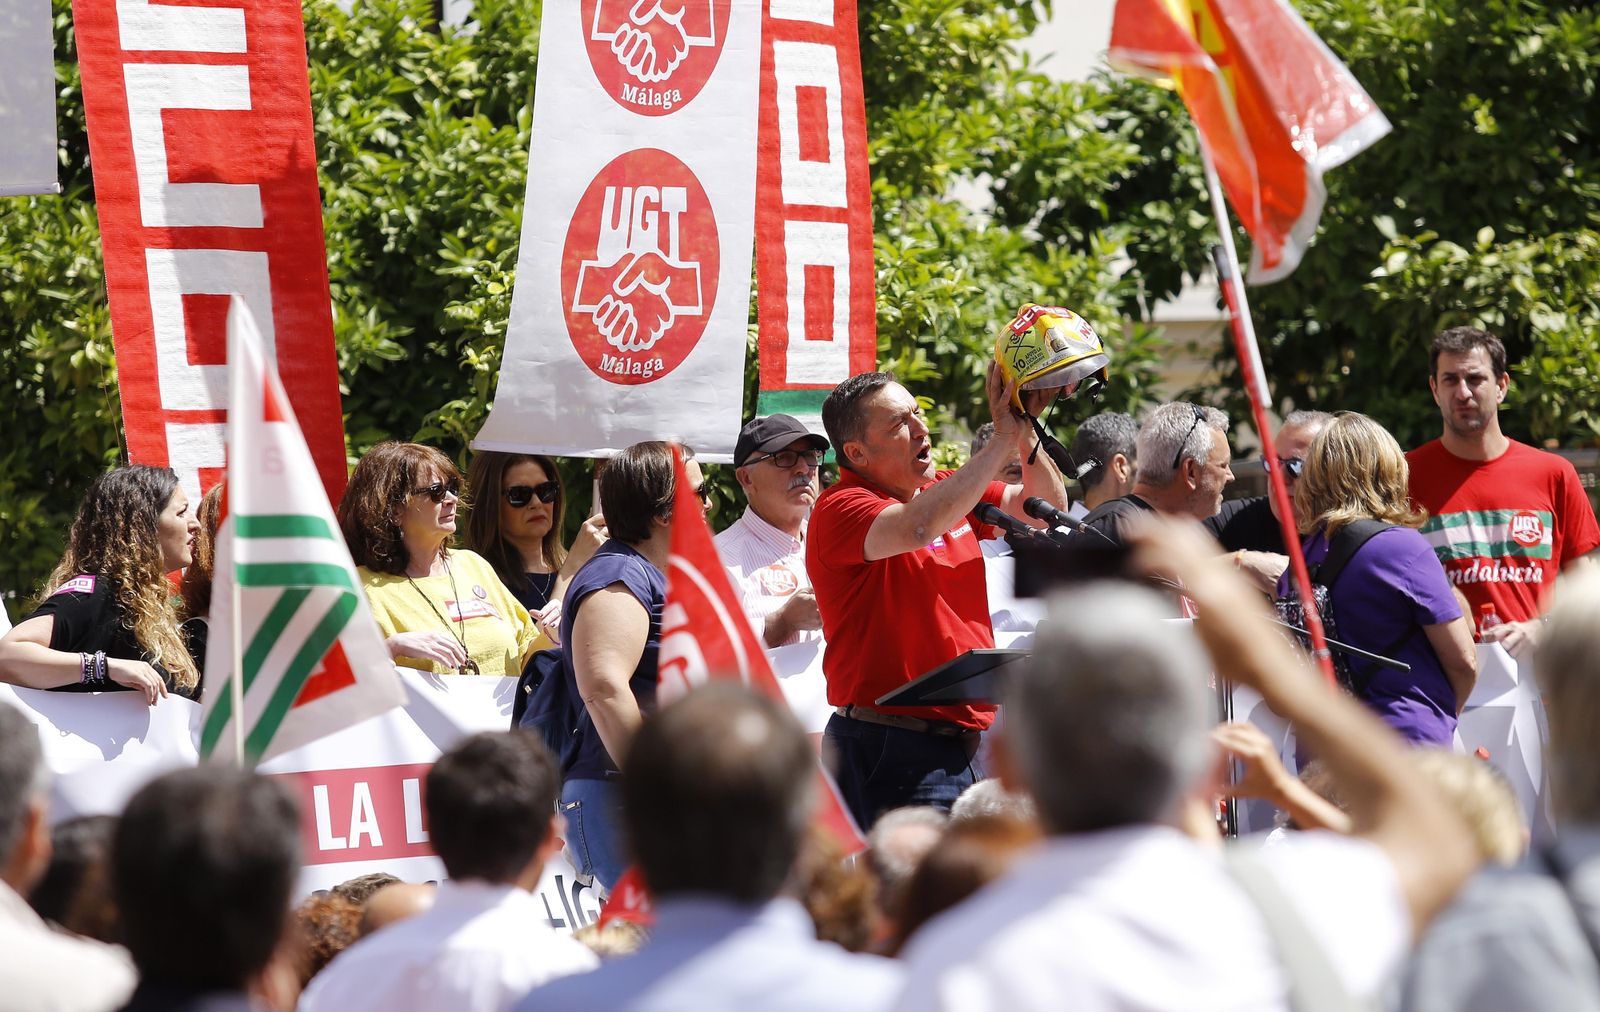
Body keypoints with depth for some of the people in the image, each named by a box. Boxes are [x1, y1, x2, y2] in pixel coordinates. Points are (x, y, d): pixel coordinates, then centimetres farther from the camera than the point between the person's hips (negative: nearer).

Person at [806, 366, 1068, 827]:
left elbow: (1046, 507, 14)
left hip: (965, 738, 8)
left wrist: (1024, 431, -6)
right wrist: (1003, 440, -24)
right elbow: (917, 528, -32)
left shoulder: (946, 490, 13)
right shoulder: (840, 510, -12)